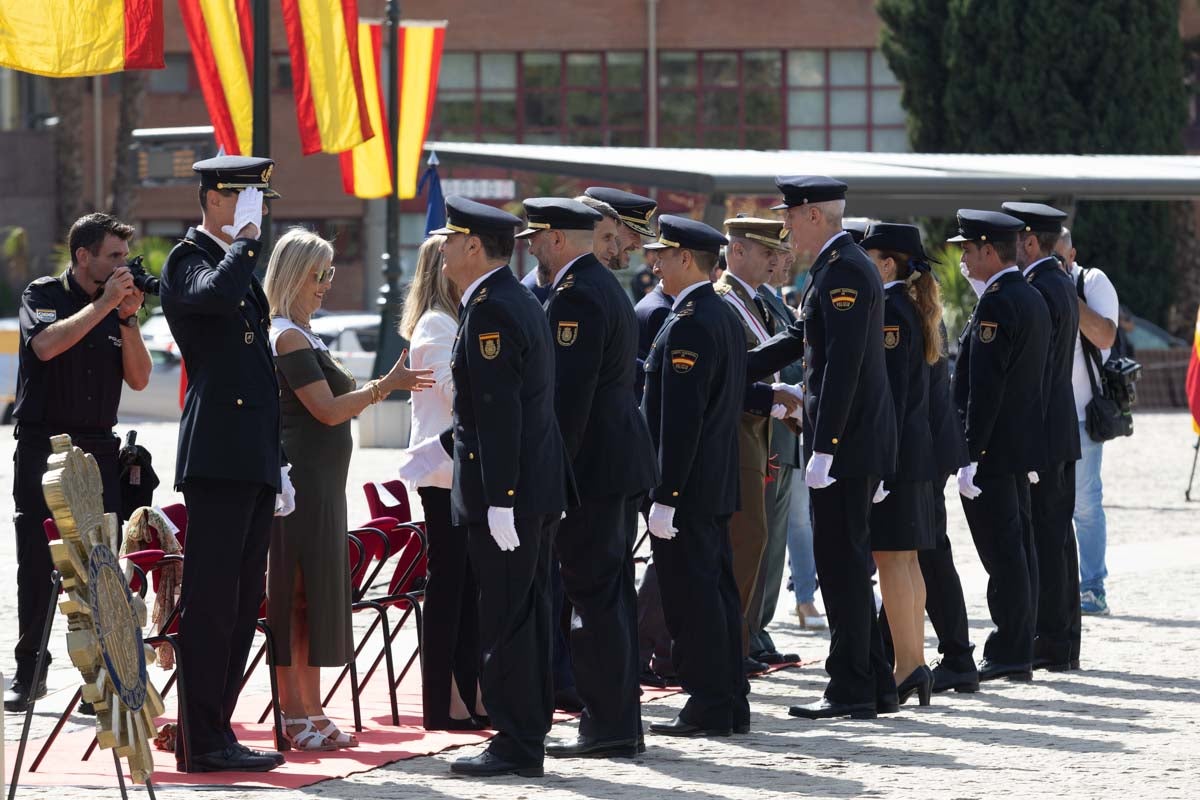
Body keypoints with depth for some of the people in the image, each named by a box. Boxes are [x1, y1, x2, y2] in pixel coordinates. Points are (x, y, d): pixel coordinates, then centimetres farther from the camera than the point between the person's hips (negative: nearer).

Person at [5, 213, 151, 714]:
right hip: (42, 450, -3)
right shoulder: (43, 296, 1)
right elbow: (47, 344, -20)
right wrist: (103, 305, -16)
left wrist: (128, 317, -7)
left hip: (98, 449, 3)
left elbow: (139, 379, 3)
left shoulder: (116, 307, 11)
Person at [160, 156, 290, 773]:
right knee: (211, 602, -8)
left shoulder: (239, 264, 23)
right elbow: (216, 294, -32)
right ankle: (203, 744, -7)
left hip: (252, 461, 9)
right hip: (217, 460, -9)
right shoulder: (188, 260, -5)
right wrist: (247, 236, -15)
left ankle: (212, 731, 15)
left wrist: (277, 465, 24)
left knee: (242, 605, 10)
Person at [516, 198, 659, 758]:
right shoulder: (604, 287, 17)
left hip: (592, 465, -11)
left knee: (593, 593, -7)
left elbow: (569, 391, -21)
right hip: (622, 464, 11)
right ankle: (618, 721, 18)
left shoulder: (575, 296, -16)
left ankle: (607, 727, -7)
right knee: (611, 592, 13)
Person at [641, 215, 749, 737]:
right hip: (718, 486, 10)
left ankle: (707, 708, -5)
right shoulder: (726, 316, 14)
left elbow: (681, 417, -21)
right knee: (717, 591, 12)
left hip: (686, 484, -10)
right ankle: (731, 704, 16)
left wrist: (664, 497, -21)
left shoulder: (688, 325, -17)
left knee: (691, 596, -6)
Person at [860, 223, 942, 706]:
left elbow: (890, 390, -19)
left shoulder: (886, 310, -14)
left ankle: (906, 667, -10)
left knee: (890, 557, -8)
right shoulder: (913, 308, 15)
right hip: (913, 449, 10)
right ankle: (915, 663, 15)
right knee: (906, 558, 12)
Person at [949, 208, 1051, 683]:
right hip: (1022, 446, 10)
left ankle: (1007, 654, -7)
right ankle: (1018, 652, 16)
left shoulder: (997, 304, -16)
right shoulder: (1032, 299, 14)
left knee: (1002, 553, -8)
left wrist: (970, 456, -21)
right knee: (1018, 549, 11)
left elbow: (985, 388, -21)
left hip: (992, 447, -10)